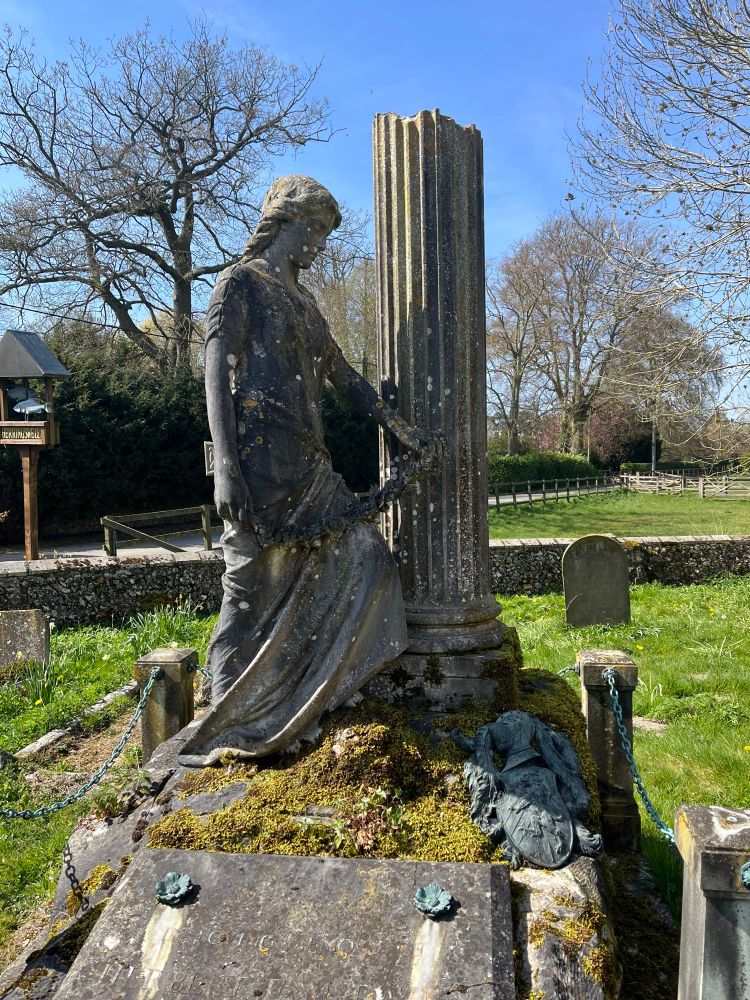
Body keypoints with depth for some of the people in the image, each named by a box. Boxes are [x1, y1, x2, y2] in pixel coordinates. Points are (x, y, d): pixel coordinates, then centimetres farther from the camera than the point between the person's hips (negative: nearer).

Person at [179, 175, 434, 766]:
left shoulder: (304, 304, 24)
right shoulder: (241, 283, 1)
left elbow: (346, 379, 25)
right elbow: (218, 374, -9)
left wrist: (404, 433, 20)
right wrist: (226, 467, -19)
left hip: (310, 467, 9)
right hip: (261, 463, -8)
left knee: (362, 556, 6)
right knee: (256, 589, -5)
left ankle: (318, 698, 17)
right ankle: (225, 727, 10)